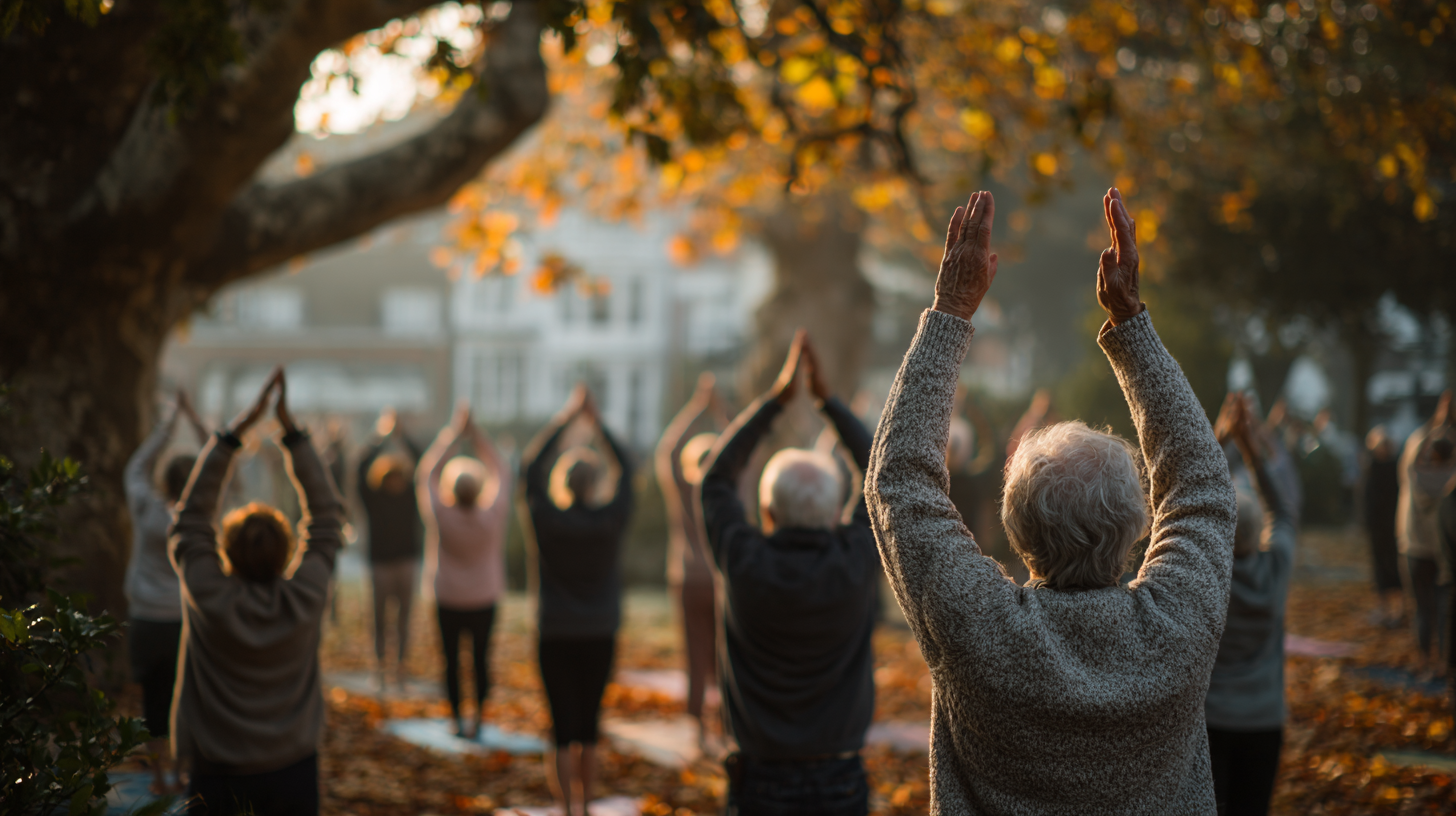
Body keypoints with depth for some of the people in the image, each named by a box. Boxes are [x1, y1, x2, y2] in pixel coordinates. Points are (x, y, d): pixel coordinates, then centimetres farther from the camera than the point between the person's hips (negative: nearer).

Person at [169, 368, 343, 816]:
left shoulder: (209, 599, -17)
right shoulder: (305, 598, -13)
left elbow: (193, 512, -7)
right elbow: (325, 513, -1)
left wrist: (236, 430, -7)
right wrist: (291, 430, -1)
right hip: (293, 772, 1)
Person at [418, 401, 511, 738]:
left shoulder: (442, 517, -21)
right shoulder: (492, 517, -18)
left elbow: (427, 472, -9)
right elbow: (500, 472, -4)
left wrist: (453, 432, -6)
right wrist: (474, 433, -4)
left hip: (448, 602, -1)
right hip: (484, 600, 1)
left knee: (451, 660, 11)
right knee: (481, 659, 12)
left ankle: (457, 720, 17)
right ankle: (479, 719, 15)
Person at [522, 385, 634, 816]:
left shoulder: (546, 519, -11)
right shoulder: (612, 519, -9)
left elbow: (531, 466, 1)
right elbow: (626, 469, 6)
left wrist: (565, 418, 4)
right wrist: (597, 421, 9)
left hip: (555, 638, -2)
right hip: (600, 636, 2)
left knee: (563, 729, 0)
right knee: (589, 727, 13)